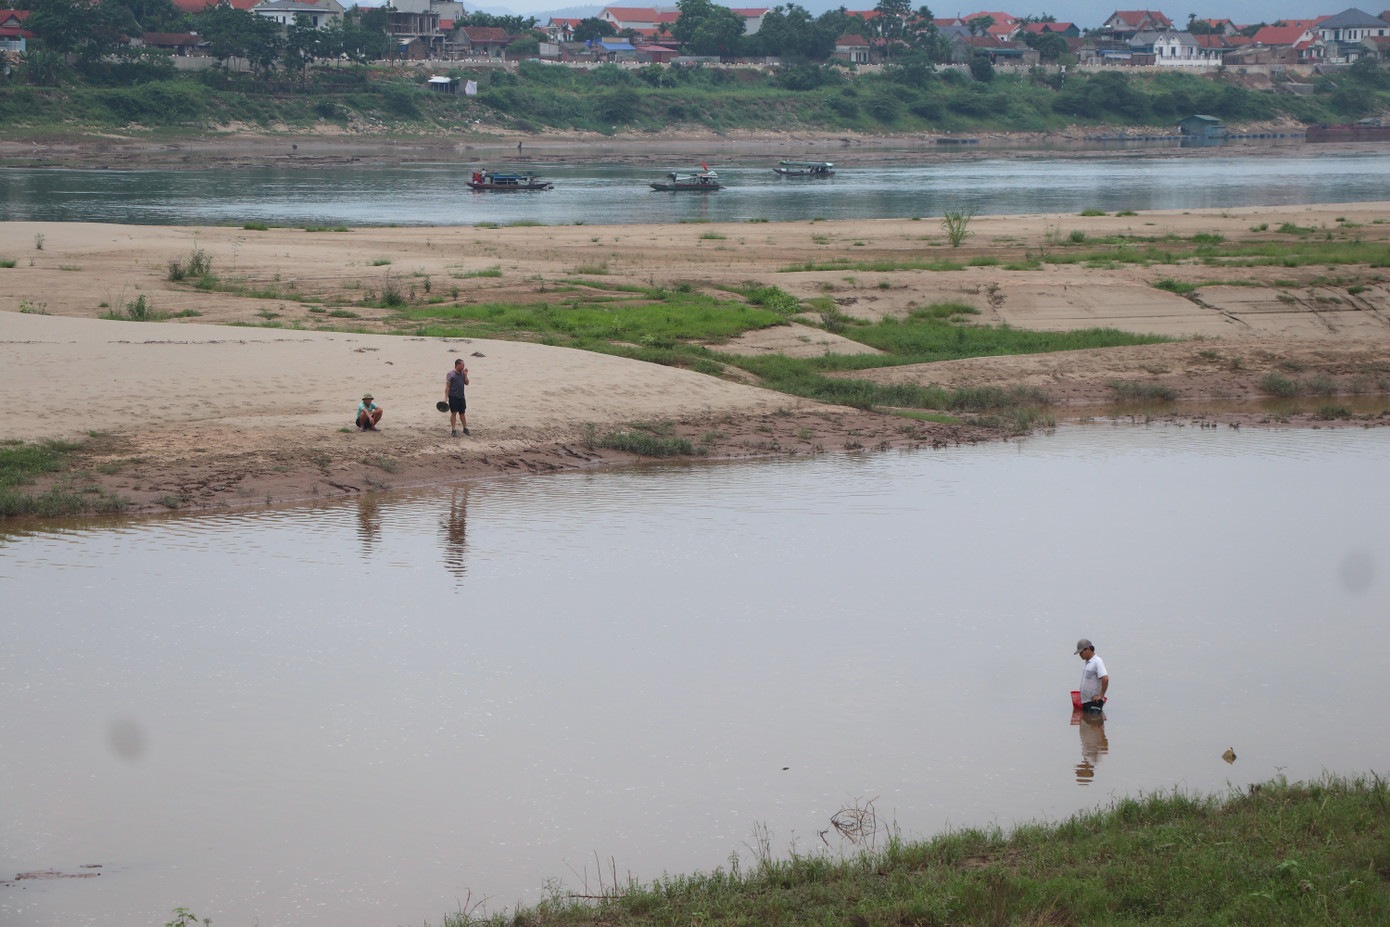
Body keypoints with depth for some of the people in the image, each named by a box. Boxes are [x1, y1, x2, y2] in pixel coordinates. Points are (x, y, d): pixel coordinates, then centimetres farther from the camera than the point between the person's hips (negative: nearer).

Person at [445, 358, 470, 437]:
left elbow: (467, 383, 10)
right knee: (454, 413, -4)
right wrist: (446, 397, -13)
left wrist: (465, 375, -3)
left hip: (461, 396, 5)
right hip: (453, 397, -5)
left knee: (462, 413, 11)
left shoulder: (463, 373, 11)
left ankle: (465, 429, 20)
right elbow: (447, 386, -8)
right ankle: (453, 431, 0)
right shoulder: (450, 374, -6)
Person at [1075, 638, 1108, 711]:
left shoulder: (1097, 662, -13)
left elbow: (1105, 679, -23)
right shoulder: (1087, 663, 15)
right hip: (1085, 701, 9)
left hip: (1094, 702, -9)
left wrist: (1101, 695, -19)